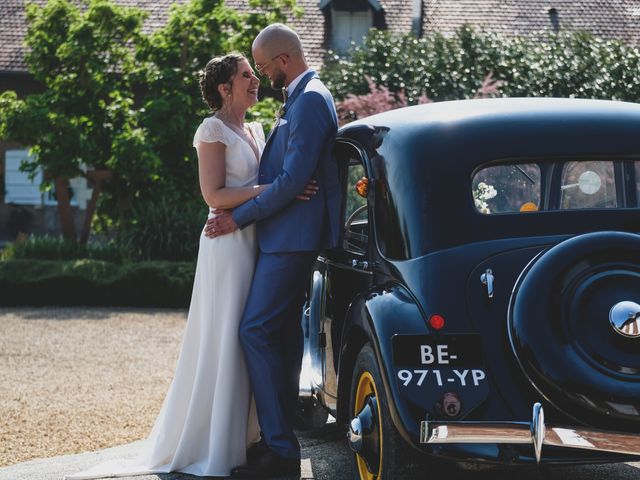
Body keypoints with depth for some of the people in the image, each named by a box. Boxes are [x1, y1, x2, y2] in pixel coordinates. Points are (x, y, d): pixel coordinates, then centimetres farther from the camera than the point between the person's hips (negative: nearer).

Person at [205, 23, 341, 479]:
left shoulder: (310, 101, -17)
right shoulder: (304, 97, 16)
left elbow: (295, 178, -22)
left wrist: (240, 217, -16)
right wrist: (245, 212, 16)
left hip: (291, 236, -11)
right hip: (288, 235, 11)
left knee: (257, 331, -12)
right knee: (284, 331, 13)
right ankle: (281, 437, 20)